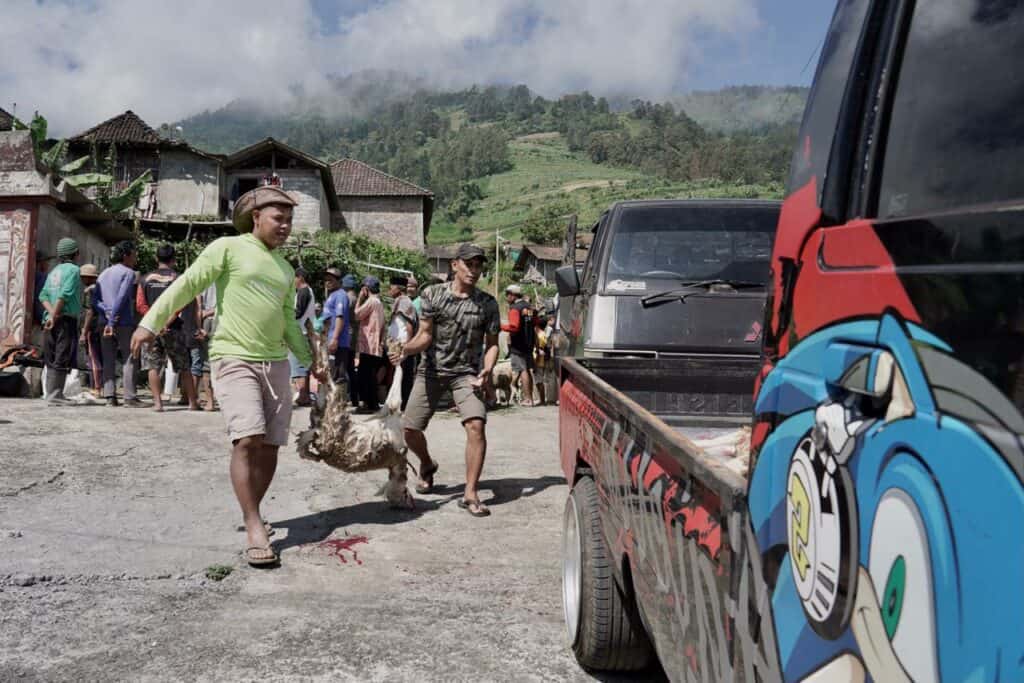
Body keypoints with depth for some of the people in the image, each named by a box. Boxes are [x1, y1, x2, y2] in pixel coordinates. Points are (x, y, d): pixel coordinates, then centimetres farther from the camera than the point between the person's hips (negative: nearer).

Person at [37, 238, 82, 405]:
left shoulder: (54, 271, 17)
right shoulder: (73, 269, -6)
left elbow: (43, 296, 7)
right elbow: (64, 295, -17)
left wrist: (52, 313, -4)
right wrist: (55, 315, -14)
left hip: (52, 320, 8)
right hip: (66, 319, -8)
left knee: (51, 360, 11)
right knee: (62, 359, -7)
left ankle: (52, 394, 15)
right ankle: (55, 395, -9)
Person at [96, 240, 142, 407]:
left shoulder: (103, 274, 19)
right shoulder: (128, 273, -4)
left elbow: (96, 299, 8)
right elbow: (122, 298, -14)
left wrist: (107, 312, -5)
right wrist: (113, 320, -13)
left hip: (105, 322, 6)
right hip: (124, 322, -6)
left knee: (108, 360, 5)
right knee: (128, 359, -3)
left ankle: (110, 396, 2)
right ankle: (130, 397, -7)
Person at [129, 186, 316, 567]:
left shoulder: (285, 270, 19)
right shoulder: (228, 248, 1)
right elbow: (186, 285, -5)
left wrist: (309, 360, 23)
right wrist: (151, 322, -14)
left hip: (275, 363, 6)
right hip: (234, 360, -6)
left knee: (270, 446, 3)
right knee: (247, 439, -18)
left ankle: (251, 517, 17)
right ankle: (255, 528, -14)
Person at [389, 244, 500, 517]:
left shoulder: (487, 303, 0)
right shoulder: (433, 294, -1)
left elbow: (491, 343, 4)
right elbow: (425, 335, -3)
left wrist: (487, 370, -14)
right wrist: (406, 350, -24)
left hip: (466, 373, -1)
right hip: (431, 371, 1)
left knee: (476, 425, -22)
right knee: (409, 429, 0)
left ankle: (470, 494, -14)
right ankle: (427, 465, 35)